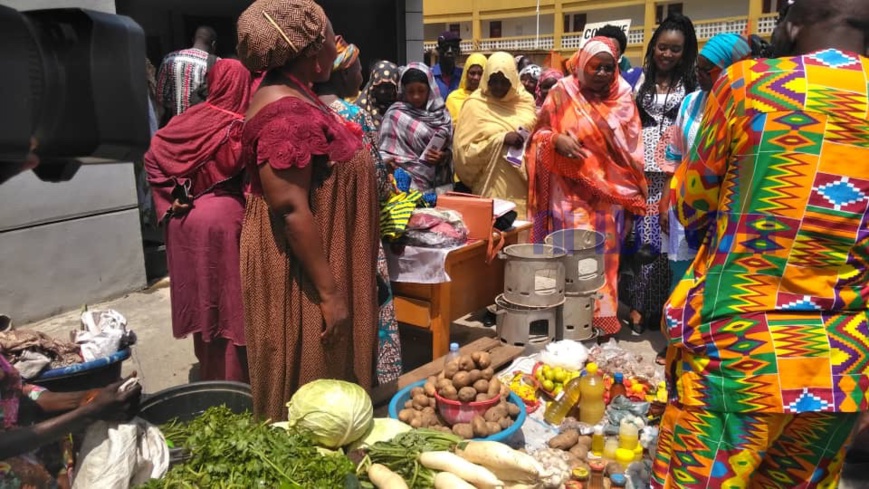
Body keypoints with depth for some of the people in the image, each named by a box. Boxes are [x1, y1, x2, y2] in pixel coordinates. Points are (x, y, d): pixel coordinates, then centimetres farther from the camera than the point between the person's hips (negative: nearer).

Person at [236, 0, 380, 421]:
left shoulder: (290, 97, 8)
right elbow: (291, 209, -26)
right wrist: (329, 292, -24)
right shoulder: (286, 113, -23)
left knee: (323, 382, 22)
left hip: (315, 258, 10)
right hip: (301, 267, -10)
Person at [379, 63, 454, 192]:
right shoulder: (395, 115, -3)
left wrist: (443, 156, -10)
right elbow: (386, 153, -5)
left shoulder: (441, 114, 7)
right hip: (409, 184, -3)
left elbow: (451, 149, 10)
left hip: (438, 184, 3)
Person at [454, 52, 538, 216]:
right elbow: (465, 148, -8)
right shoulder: (475, 105, -3)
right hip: (494, 184, -3)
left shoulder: (525, 100, 7)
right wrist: (502, 138, -16)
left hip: (523, 182, 3)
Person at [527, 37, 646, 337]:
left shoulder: (622, 97, 6)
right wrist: (557, 139, -20)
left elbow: (632, 146, 10)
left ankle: (603, 318, 20)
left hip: (610, 192, 3)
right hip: (571, 191, -2)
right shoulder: (562, 93, -1)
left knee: (605, 253, 7)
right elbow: (541, 132, 2)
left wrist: (635, 191, 5)